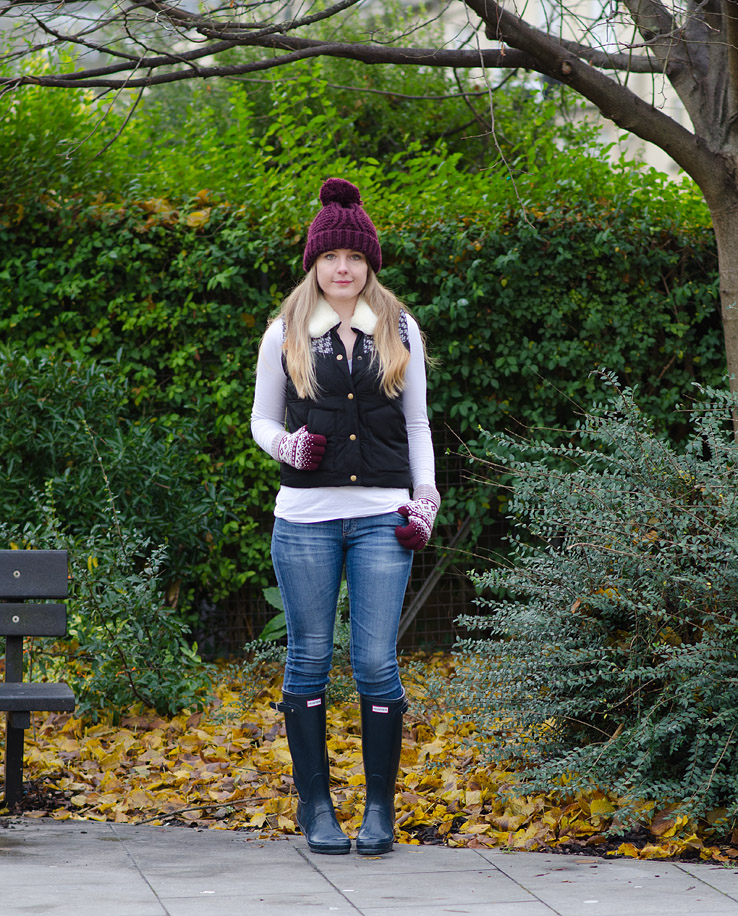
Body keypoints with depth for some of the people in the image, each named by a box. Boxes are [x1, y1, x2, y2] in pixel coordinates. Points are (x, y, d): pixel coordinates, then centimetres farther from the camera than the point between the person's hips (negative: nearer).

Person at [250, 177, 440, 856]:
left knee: (376, 663, -4)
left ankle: (381, 808, 5)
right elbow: (262, 418, 14)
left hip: (381, 519, 0)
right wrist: (288, 445, -8)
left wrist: (425, 496, 5)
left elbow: (416, 423, 15)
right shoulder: (286, 335, 7)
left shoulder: (399, 330, 10)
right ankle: (315, 805, 12)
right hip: (305, 518, 0)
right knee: (310, 660, 3)